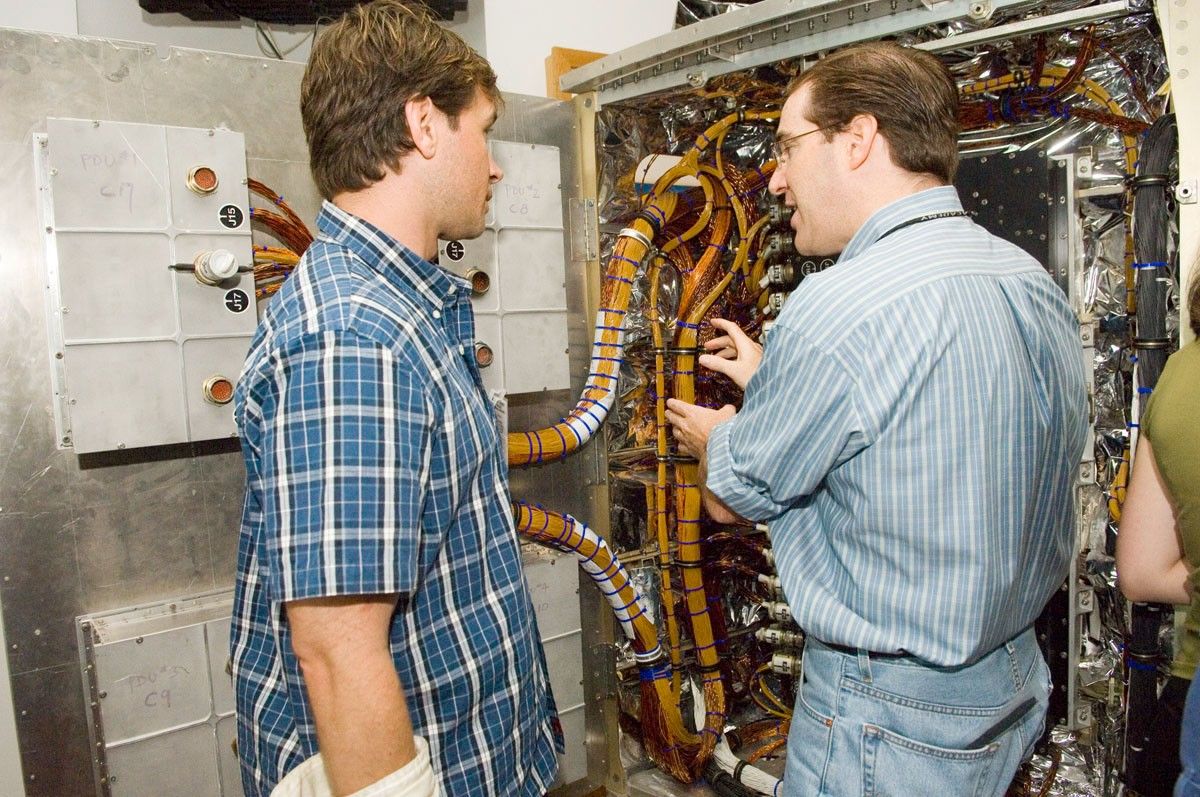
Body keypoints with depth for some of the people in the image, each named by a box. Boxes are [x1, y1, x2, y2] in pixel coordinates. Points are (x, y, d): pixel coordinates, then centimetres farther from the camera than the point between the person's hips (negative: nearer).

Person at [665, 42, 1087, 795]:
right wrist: (772, 385, 18)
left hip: (892, 714, -8)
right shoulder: (1036, 284, 0)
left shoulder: (840, 308, -27)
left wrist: (713, 435, 10)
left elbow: (732, 495, -12)